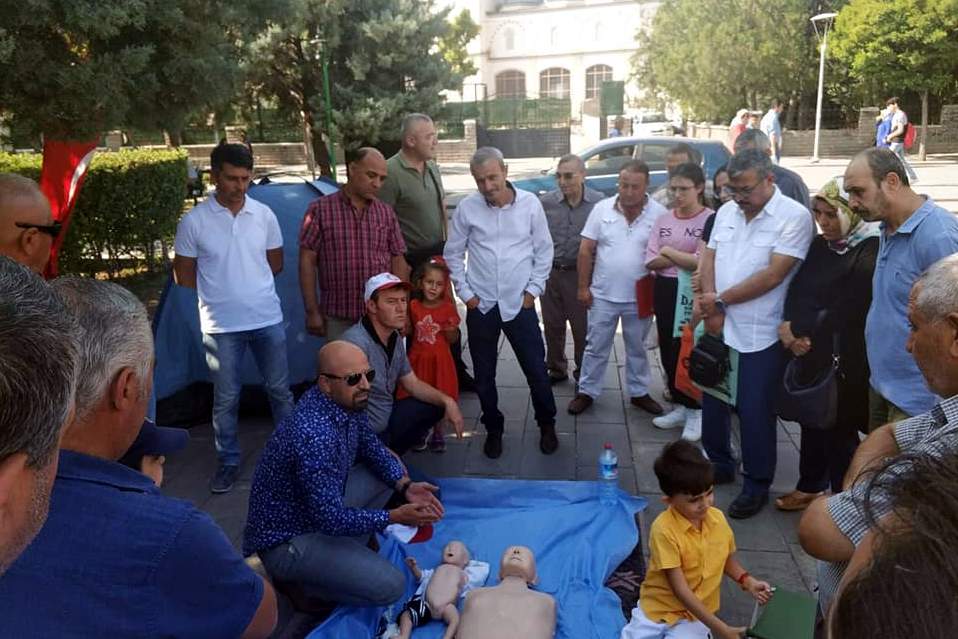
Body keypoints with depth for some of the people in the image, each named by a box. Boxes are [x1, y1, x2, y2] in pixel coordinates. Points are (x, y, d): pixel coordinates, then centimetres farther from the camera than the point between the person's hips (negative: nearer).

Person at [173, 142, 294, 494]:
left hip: (268, 319, 2)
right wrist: (218, 290, 3)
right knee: (226, 398, 9)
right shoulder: (194, 221, -8)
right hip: (221, 326, -2)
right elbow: (184, 275, 0)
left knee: (279, 389, 13)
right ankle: (228, 462, 25)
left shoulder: (264, 214, -1)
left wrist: (247, 281, 4)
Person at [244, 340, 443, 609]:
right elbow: (331, 520, -29)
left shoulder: (348, 403, -7)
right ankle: (295, 580, 3)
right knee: (390, 586, -17)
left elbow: (372, 448, 10)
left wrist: (405, 485, -5)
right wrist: (395, 516, -19)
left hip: (322, 506, 9)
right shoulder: (315, 435, -34)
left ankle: (347, 553, 11)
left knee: (391, 472, 10)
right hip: (284, 540, -9)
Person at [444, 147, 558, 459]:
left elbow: (544, 251, 2)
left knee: (536, 369, 6)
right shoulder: (467, 208, -6)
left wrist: (533, 290, -2)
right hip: (481, 305, 1)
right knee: (484, 374, 11)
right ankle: (493, 429, 30)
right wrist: (466, 293, 0)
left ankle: (547, 425, 28)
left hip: (520, 303, -1)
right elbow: (453, 254, 3)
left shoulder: (530, 203, -6)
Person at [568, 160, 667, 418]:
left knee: (637, 348, 16)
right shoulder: (602, 208, -5)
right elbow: (586, 251, -2)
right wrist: (583, 287, -3)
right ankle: (587, 392, 24)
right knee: (596, 347, 10)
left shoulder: (659, 213, -7)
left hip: (640, 297, 0)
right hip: (603, 295, 0)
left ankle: (639, 393, 32)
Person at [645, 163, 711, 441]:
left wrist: (669, 252, -7)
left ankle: (696, 411, 18)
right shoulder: (663, 220, 7)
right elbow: (650, 261, 0)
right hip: (665, 291, 6)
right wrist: (684, 259, -12)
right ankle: (680, 406, 29)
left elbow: (703, 262, -20)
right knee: (669, 351, 13)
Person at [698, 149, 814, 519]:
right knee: (712, 402, 15)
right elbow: (708, 259, 7)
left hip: (760, 336, -6)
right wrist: (711, 310, -7)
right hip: (718, 328, 6)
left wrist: (720, 300, -11)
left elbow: (773, 275, -18)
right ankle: (719, 464, 35)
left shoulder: (794, 217, -12)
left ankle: (757, 485, 20)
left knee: (754, 412, 2)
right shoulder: (726, 212, 8)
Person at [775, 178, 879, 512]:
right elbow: (797, 291, 4)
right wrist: (794, 330, -13)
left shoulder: (872, 251, -15)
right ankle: (809, 487, 37)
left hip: (847, 360, -7)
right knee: (811, 422, 18)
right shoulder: (820, 246, 7)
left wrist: (798, 330, -11)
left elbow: (848, 311, -19)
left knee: (839, 430, 6)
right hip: (811, 354, 7)